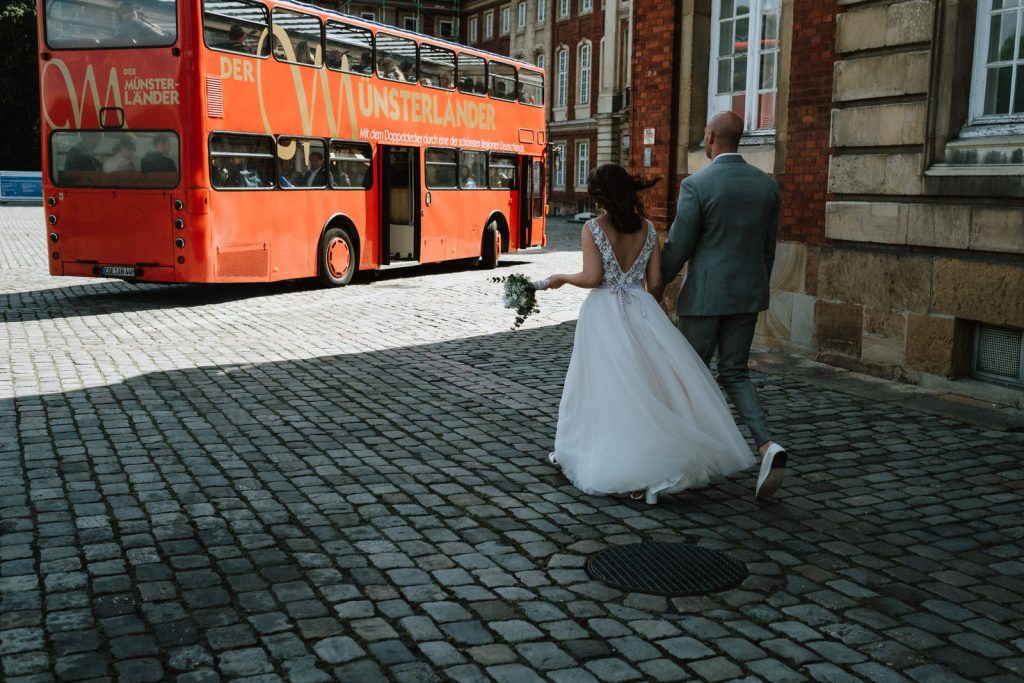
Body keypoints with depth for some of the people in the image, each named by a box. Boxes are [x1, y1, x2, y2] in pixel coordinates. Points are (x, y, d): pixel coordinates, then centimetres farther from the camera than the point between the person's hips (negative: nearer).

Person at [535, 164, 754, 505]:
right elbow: (656, 282, 5)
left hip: (604, 314, -3)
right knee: (652, 384, 3)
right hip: (641, 311, 3)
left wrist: (560, 279, 4)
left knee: (606, 388, 7)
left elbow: (591, 277, -13)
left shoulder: (593, 228, -6)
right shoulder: (647, 228, 5)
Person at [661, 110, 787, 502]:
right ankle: (766, 445, -8)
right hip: (747, 294, 5)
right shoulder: (767, 184, 4)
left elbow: (677, 247, -11)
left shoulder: (696, 185, -14)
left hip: (704, 295, -5)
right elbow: (768, 248, 10)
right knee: (734, 373, 13)